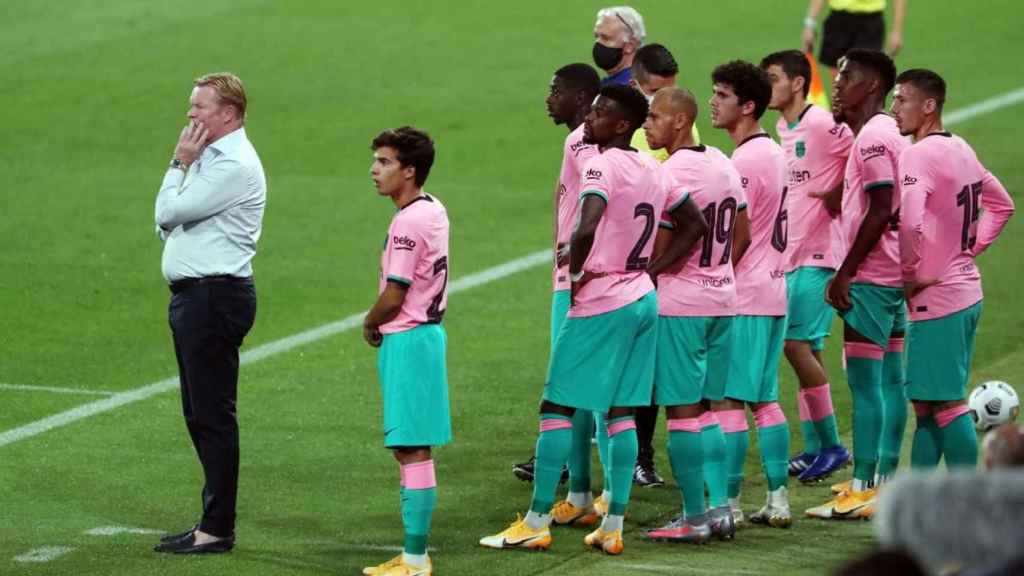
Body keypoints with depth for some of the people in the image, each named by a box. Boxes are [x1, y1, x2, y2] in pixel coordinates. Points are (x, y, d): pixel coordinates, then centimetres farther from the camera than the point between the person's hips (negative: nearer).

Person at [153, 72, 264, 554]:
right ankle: (214, 521, 21)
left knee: (212, 415, -8)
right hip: (193, 295, 11)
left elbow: (168, 213, -17)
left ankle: (217, 529, -5)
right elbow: (168, 221, 21)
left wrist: (180, 163, -5)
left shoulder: (234, 166, -15)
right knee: (198, 414, 14)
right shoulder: (211, 158, 18)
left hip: (215, 295, -11)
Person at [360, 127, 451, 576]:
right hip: (427, 329, 10)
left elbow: (394, 296, -17)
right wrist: (381, 323, 13)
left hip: (407, 339, -10)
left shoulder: (408, 222, -18)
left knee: (412, 450, -8)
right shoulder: (434, 211, 12)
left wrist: (370, 325, 1)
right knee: (412, 449, 14)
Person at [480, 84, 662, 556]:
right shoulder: (650, 169, 11)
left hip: (601, 304, -8)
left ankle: (536, 523, 1)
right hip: (643, 300, 8)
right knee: (621, 411, 10)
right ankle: (613, 527, 8)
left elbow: (587, 227, -32)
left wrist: (575, 272, -15)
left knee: (556, 407, 0)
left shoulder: (604, 166, -15)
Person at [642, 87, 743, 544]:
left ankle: (695, 517, 2)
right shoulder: (724, 164, 8)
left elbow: (656, 254, -19)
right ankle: (720, 509, 13)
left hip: (679, 303, -8)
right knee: (704, 409, 16)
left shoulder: (668, 176, -17)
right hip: (723, 298, 8)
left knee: (682, 411, -1)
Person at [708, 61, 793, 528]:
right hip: (773, 291, 10)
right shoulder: (775, 153, 14)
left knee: (727, 399, -6)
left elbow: (739, 236, -18)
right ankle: (778, 499, 14)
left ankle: (729, 503, -6)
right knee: (764, 399, 13)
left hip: (744, 298, -10)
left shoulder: (744, 161, -16)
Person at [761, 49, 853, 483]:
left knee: (796, 342, -12)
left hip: (817, 252, -9)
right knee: (804, 350, 9)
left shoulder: (822, 126, -14)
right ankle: (813, 449, 14)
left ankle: (831, 445, -3)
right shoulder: (782, 129, 14)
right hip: (790, 252, 9)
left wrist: (837, 196, -15)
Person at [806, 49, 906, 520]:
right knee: (889, 380, 12)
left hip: (870, 277, -10)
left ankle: (863, 490, -7)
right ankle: (884, 478, 18)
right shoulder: (888, 132, 15)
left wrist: (845, 273, -18)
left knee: (865, 383, -8)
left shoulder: (872, 137, -16)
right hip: (893, 275, 10)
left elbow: (880, 212, -21)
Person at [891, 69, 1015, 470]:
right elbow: (1001, 204, 24)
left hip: (936, 297, -9)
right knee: (926, 405, 14)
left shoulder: (918, 155, -17)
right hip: (966, 290, 9)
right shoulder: (961, 150, 11)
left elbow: (908, 222, -32)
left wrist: (911, 275, -18)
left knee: (948, 404, -5)